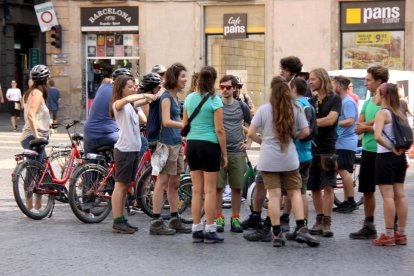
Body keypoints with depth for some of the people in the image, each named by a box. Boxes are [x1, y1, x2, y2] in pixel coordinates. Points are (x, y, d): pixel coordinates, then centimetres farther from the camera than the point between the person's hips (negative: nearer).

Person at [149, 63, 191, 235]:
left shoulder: (175, 97, 16)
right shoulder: (166, 97, -12)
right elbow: (166, 122, -22)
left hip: (177, 143, 9)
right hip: (167, 143, -9)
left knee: (174, 184, 12)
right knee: (162, 183, -6)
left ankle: (175, 220, 18)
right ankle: (156, 222, -3)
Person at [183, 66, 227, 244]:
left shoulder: (189, 98, 7)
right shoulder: (214, 100, -9)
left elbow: (184, 126, 12)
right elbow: (219, 130, -10)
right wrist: (224, 154, -4)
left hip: (192, 144, 5)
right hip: (209, 145, -5)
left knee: (197, 190, 10)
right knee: (210, 190, 0)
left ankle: (196, 231, 12)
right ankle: (210, 231, 2)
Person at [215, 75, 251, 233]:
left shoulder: (241, 106, 8)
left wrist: (249, 143, 10)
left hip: (237, 152, 2)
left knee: (237, 187, 4)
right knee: (218, 187, 0)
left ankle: (235, 219, 12)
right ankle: (219, 218, 9)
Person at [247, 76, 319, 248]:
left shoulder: (264, 109, -4)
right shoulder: (295, 109, 0)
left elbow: (251, 133, -7)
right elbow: (305, 132, 1)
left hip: (268, 159, -1)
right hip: (289, 158, 1)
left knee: (274, 195, 1)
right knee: (295, 192, 10)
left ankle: (277, 234, 3)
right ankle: (300, 229, -2)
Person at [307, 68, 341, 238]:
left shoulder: (335, 99, -1)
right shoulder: (311, 101, 15)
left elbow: (330, 120, -14)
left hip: (327, 149, -5)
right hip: (311, 148, 5)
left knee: (328, 186, -9)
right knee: (314, 187, 6)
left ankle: (327, 223, -8)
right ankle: (319, 221, 14)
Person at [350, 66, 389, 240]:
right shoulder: (368, 102, 12)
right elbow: (358, 128, 8)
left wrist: (366, 127, -8)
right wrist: (374, 122, -10)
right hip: (368, 151, 8)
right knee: (367, 190, 14)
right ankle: (368, 227, 25)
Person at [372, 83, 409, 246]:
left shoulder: (382, 113, -12)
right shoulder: (399, 114, 10)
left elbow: (378, 136, -27)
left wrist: (391, 148, -15)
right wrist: (400, 148, 7)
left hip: (385, 157, -7)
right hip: (400, 158, 7)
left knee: (387, 196, -4)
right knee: (399, 195, 9)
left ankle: (389, 235, -2)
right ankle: (401, 234, 14)